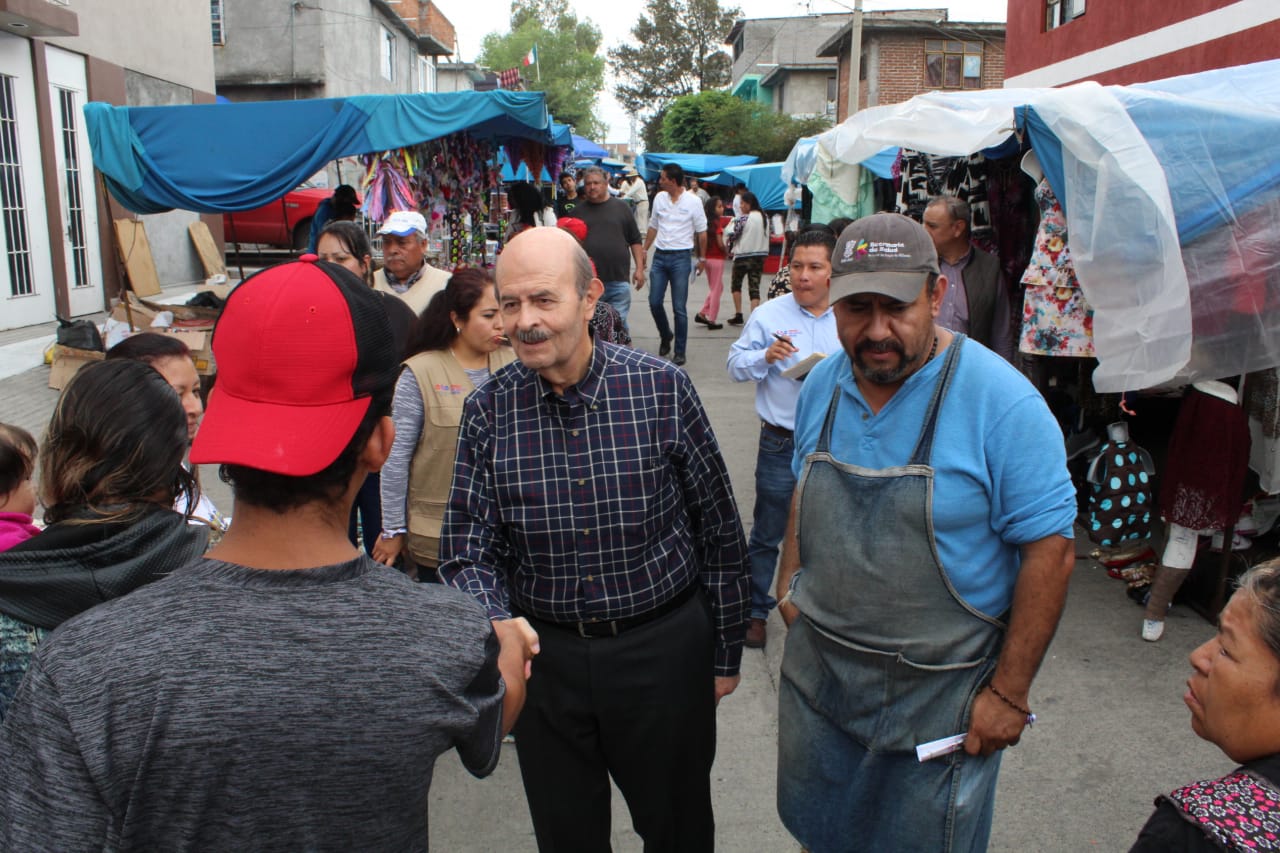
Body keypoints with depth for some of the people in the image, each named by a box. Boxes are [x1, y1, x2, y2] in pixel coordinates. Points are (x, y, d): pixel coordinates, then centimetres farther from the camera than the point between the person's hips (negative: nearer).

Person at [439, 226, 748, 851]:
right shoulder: (488, 409, -7)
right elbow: (468, 549, -5)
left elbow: (720, 531, -3)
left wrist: (725, 654, 2)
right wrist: (496, 627, -25)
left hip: (664, 646, -1)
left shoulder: (663, 390, -12)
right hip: (543, 656, 2)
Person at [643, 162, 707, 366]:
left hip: (680, 257, -4)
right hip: (660, 256, 4)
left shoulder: (693, 201, -5)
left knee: (679, 308, -2)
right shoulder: (659, 198, 7)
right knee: (654, 302, 2)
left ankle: (679, 351, 7)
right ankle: (665, 336, 29)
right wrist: (644, 251, 13)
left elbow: (701, 232, 1)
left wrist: (702, 258, 1)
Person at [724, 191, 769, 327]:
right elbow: (766, 235, 14)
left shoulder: (743, 218, -14)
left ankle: (738, 315, 11)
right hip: (760, 255, 5)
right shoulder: (764, 217, 7)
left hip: (743, 255, -5)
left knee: (735, 284, 14)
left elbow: (731, 233, -13)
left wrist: (728, 247, 3)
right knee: (754, 286, 4)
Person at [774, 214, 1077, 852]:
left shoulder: (1002, 402, -20)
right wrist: (789, 581, 5)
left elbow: (1049, 551, -17)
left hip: (940, 696, -5)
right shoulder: (822, 385, -2)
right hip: (817, 671, 5)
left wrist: (1009, 693, -15)